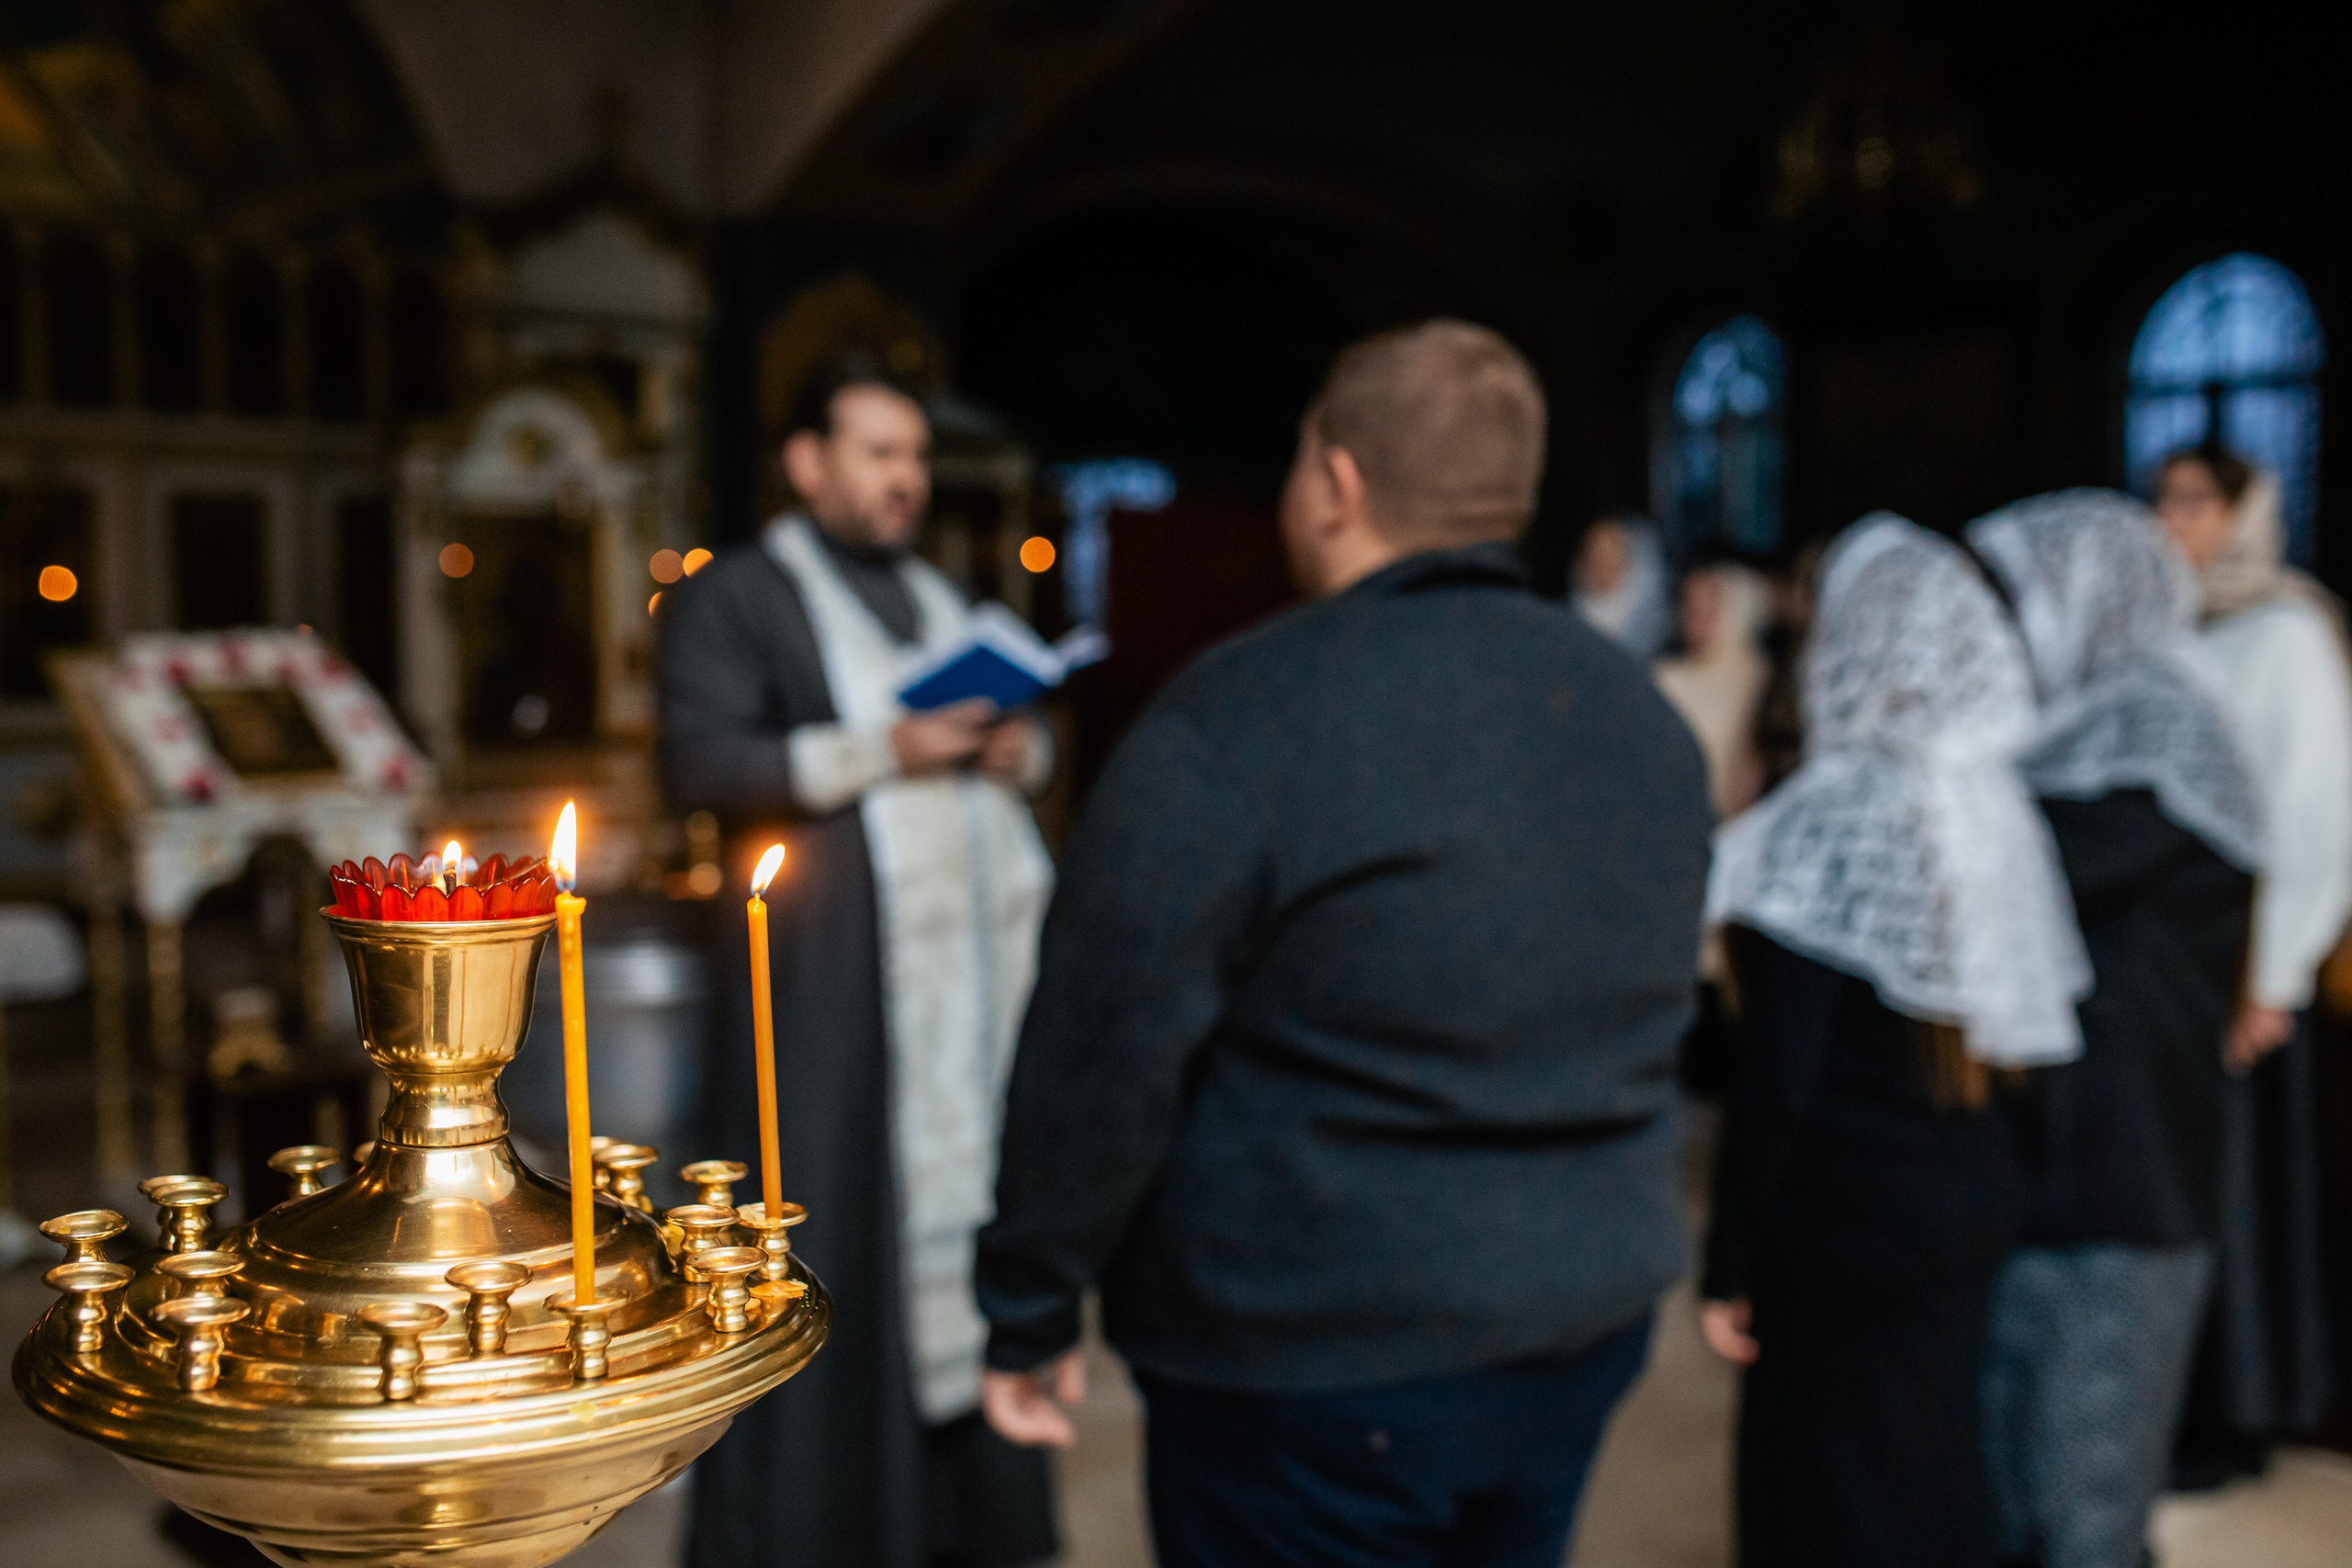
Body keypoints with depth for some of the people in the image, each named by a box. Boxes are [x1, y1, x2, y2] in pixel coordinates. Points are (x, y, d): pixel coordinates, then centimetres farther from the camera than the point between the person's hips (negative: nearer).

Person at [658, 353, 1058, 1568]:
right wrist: (880, 751, -19)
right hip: (834, 975, -6)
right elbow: (697, 760, -11)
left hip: (971, 963, 6)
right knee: (828, 1229, -5)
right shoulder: (735, 595, 1)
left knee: (965, 1205, 7)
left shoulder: (940, 601, 23)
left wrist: (1020, 750, 1)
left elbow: (1012, 732, 25)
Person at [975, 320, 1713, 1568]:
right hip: (1586, 1328, 7)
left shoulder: (1234, 722, -19)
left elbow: (1103, 1055, -17)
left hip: (1314, 1361, -6)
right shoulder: (1645, 718, 3)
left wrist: (1029, 1314, -6)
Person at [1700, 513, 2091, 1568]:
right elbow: (2008, 1023, 5)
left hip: (1845, 1214, -7)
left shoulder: (1827, 818, -20)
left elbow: (1777, 1082, -20)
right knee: (1938, 1480, 20)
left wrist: (1728, 1268, -12)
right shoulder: (1993, 800, 0)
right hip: (1974, 1192, 7)